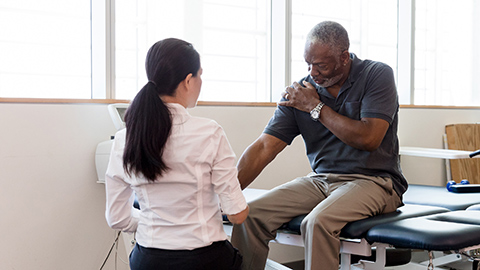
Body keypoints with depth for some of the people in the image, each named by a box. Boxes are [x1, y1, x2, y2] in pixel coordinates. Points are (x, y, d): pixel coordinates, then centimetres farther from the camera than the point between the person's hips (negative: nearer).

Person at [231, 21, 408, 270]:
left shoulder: (377, 75, -5)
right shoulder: (299, 93, 3)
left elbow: (369, 139, -16)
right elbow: (264, 148, -5)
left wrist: (316, 107, -11)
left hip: (373, 180, -4)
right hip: (320, 181, 5)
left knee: (318, 221, -33)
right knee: (249, 214, -15)